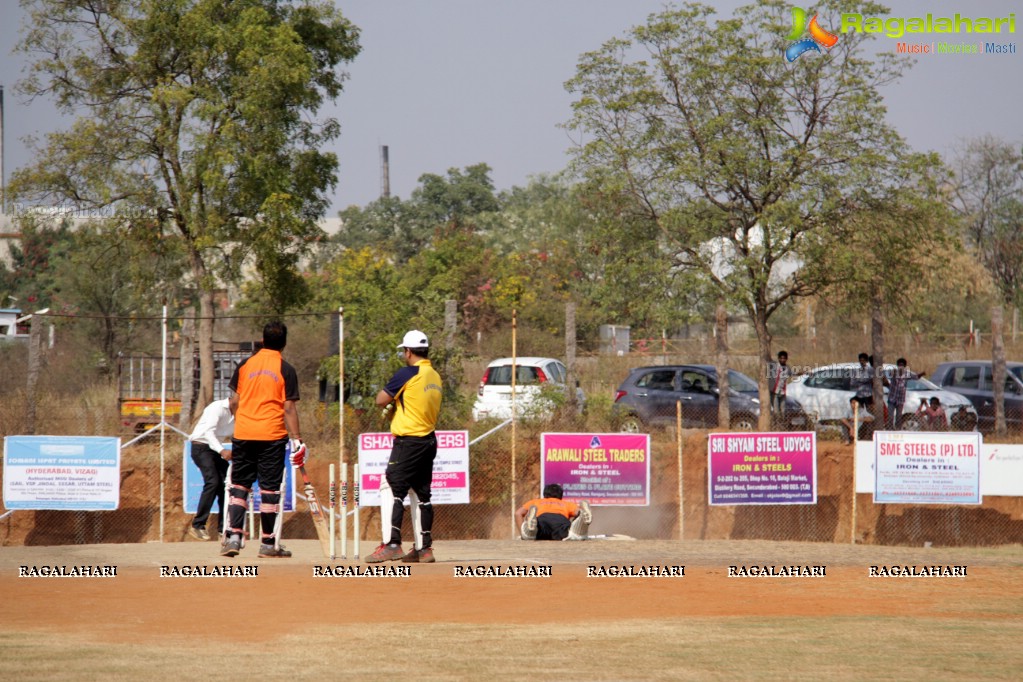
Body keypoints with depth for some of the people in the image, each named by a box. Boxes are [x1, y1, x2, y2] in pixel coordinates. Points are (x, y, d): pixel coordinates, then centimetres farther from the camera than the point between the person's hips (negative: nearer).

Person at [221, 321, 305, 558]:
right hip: (272, 436, -2)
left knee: (240, 485, 9)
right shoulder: (286, 370, -4)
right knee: (269, 488, 3)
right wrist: (297, 440, -7)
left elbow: (234, 401, 6)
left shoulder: (245, 365, 4)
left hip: (243, 434, 2)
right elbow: (289, 408, -8)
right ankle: (268, 543, 6)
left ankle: (233, 536, -4)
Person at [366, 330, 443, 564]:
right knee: (421, 494, 13)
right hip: (429, 441, 8)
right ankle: (423, 549, 14)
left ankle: (391, 545, -18)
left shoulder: (406, 374, -12)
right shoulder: (435, 377, 12)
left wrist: (385, 391, 13)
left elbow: (381, 400, -9)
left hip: (408, 442, -8)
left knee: (392, 490, -8)